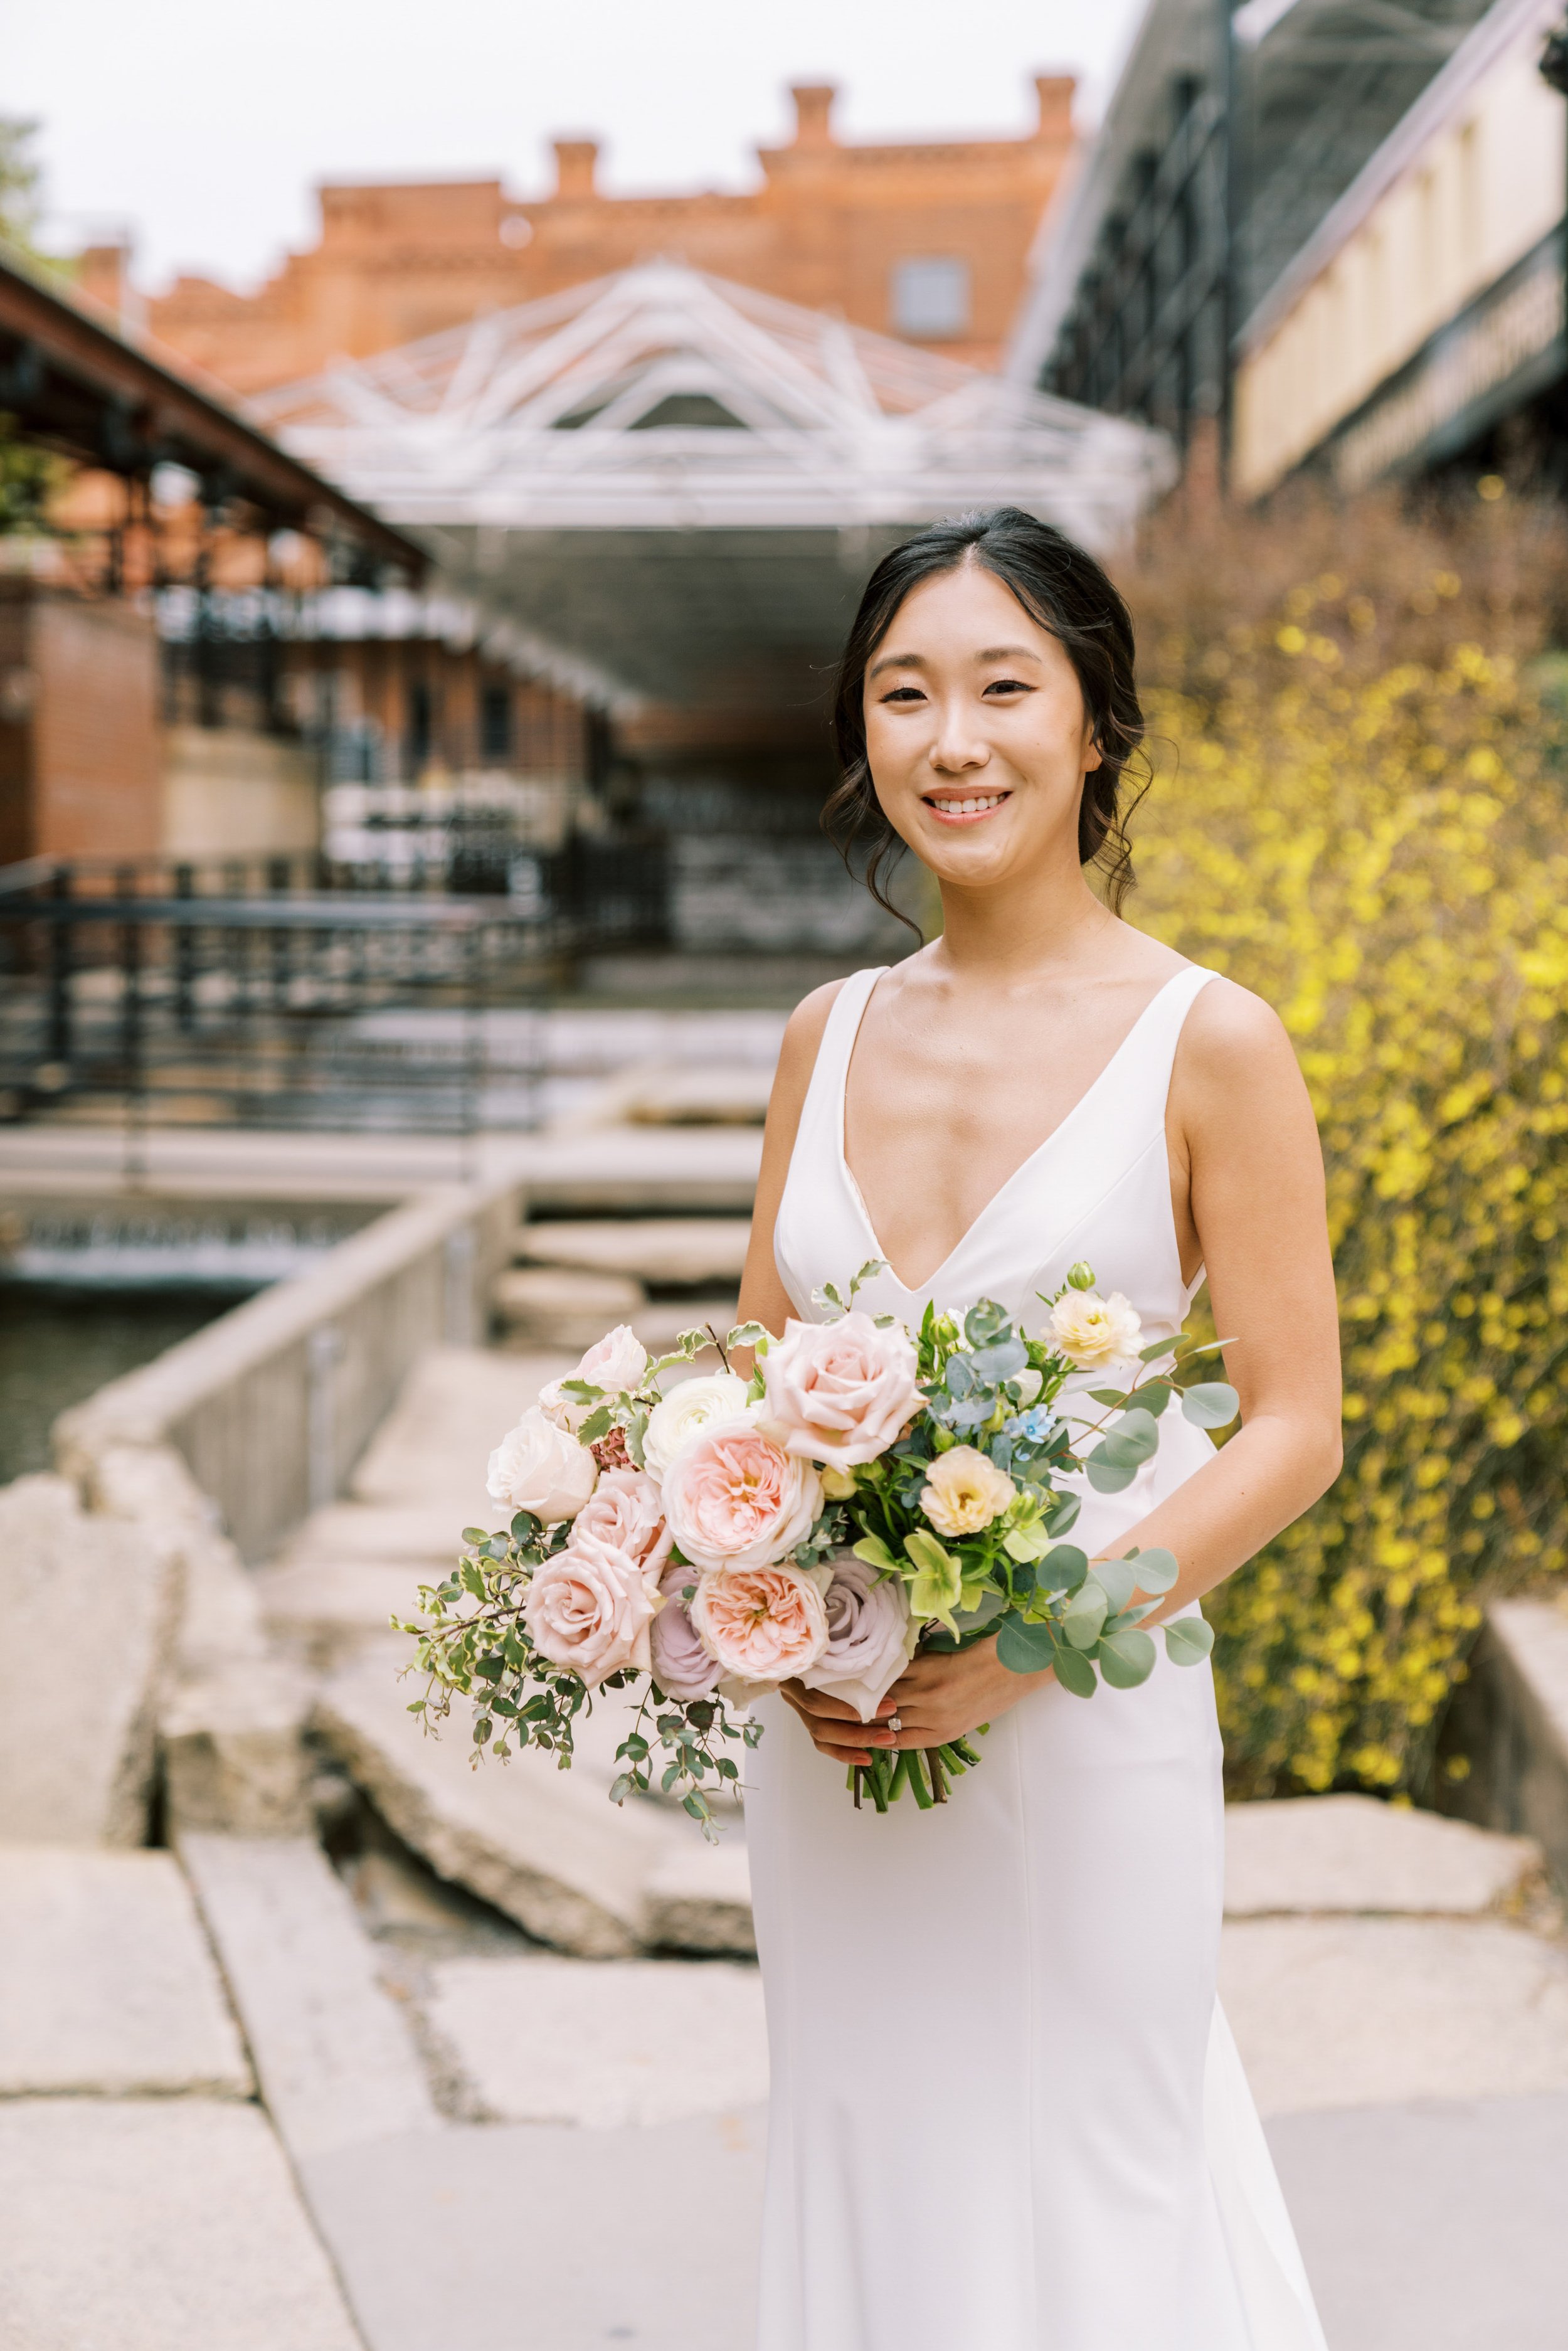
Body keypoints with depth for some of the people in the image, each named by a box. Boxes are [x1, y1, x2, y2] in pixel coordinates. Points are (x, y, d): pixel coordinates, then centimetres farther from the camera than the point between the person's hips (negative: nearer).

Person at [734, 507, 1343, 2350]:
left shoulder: (1206, 1044, -8)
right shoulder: (828, 1038, 6)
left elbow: (1293, 1428, -9)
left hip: (1084, 1732, -4)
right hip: (826, 1745, 4)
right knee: (863, 2187, 16)